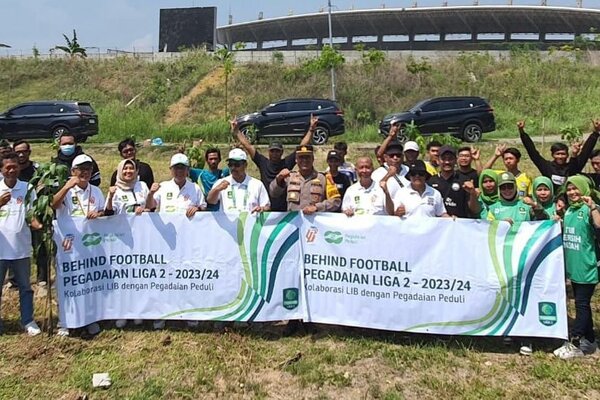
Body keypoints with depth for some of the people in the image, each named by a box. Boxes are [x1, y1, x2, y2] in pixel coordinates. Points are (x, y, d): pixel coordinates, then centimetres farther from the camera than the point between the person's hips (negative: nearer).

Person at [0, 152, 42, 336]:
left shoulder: (27, 188, -1)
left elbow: (31, 215, -3)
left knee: (25, 286, 11)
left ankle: (28, 321, 22)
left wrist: (40, 225, -23)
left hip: (21, 247, 0)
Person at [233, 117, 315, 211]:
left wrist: (311, 129, -4)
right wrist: (236, 131, 4)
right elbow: (247, 146, 5)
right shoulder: (263, 163, 4)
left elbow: (302, 147, 0)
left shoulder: (287, 163, 3)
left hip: (284, 208, 0)